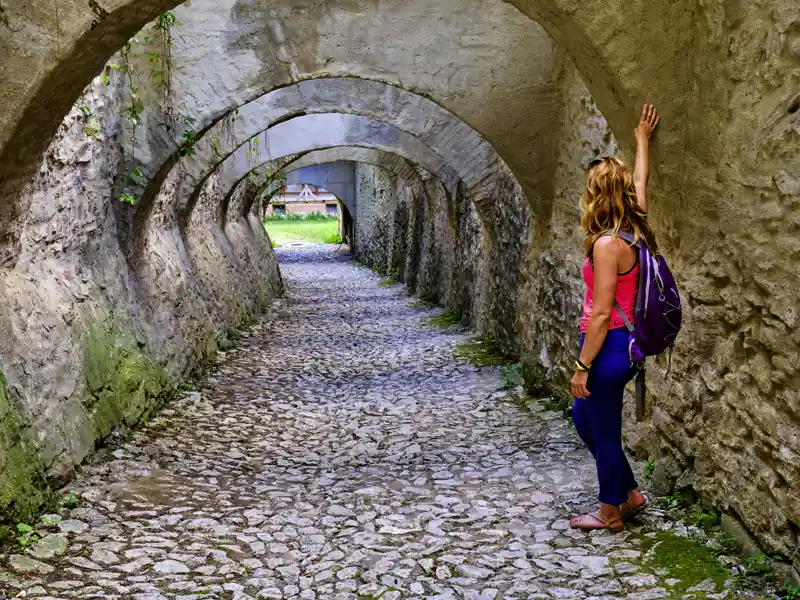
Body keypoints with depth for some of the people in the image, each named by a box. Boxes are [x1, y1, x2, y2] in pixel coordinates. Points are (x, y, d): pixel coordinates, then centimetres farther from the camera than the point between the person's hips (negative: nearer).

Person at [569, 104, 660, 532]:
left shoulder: (607, 244, -20)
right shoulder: (635, 231, 4)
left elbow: (602, 314, -21)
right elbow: (640, 182, 24)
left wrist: (582, 366, -17)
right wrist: (642, 140, 38)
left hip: (609, 346, -9)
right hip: (626, 342, 9)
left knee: (604, 431, 5)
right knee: (583, 417, 22)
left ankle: (611, 513, 21)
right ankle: (630, 494, 31)